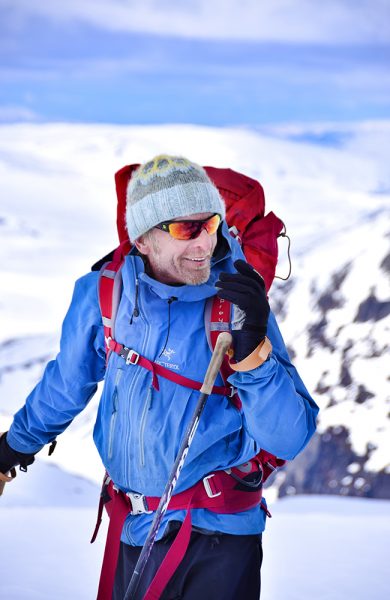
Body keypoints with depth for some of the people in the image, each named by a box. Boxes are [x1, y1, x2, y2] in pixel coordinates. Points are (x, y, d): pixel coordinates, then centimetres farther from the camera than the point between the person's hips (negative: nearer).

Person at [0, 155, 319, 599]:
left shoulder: (238, 306, -12)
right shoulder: (102, 295, -5)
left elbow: (287, 441, -18)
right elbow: (67, 382, 15)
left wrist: (252, 350, -32)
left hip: (220, 534, -2)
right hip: (132, 532, 3)